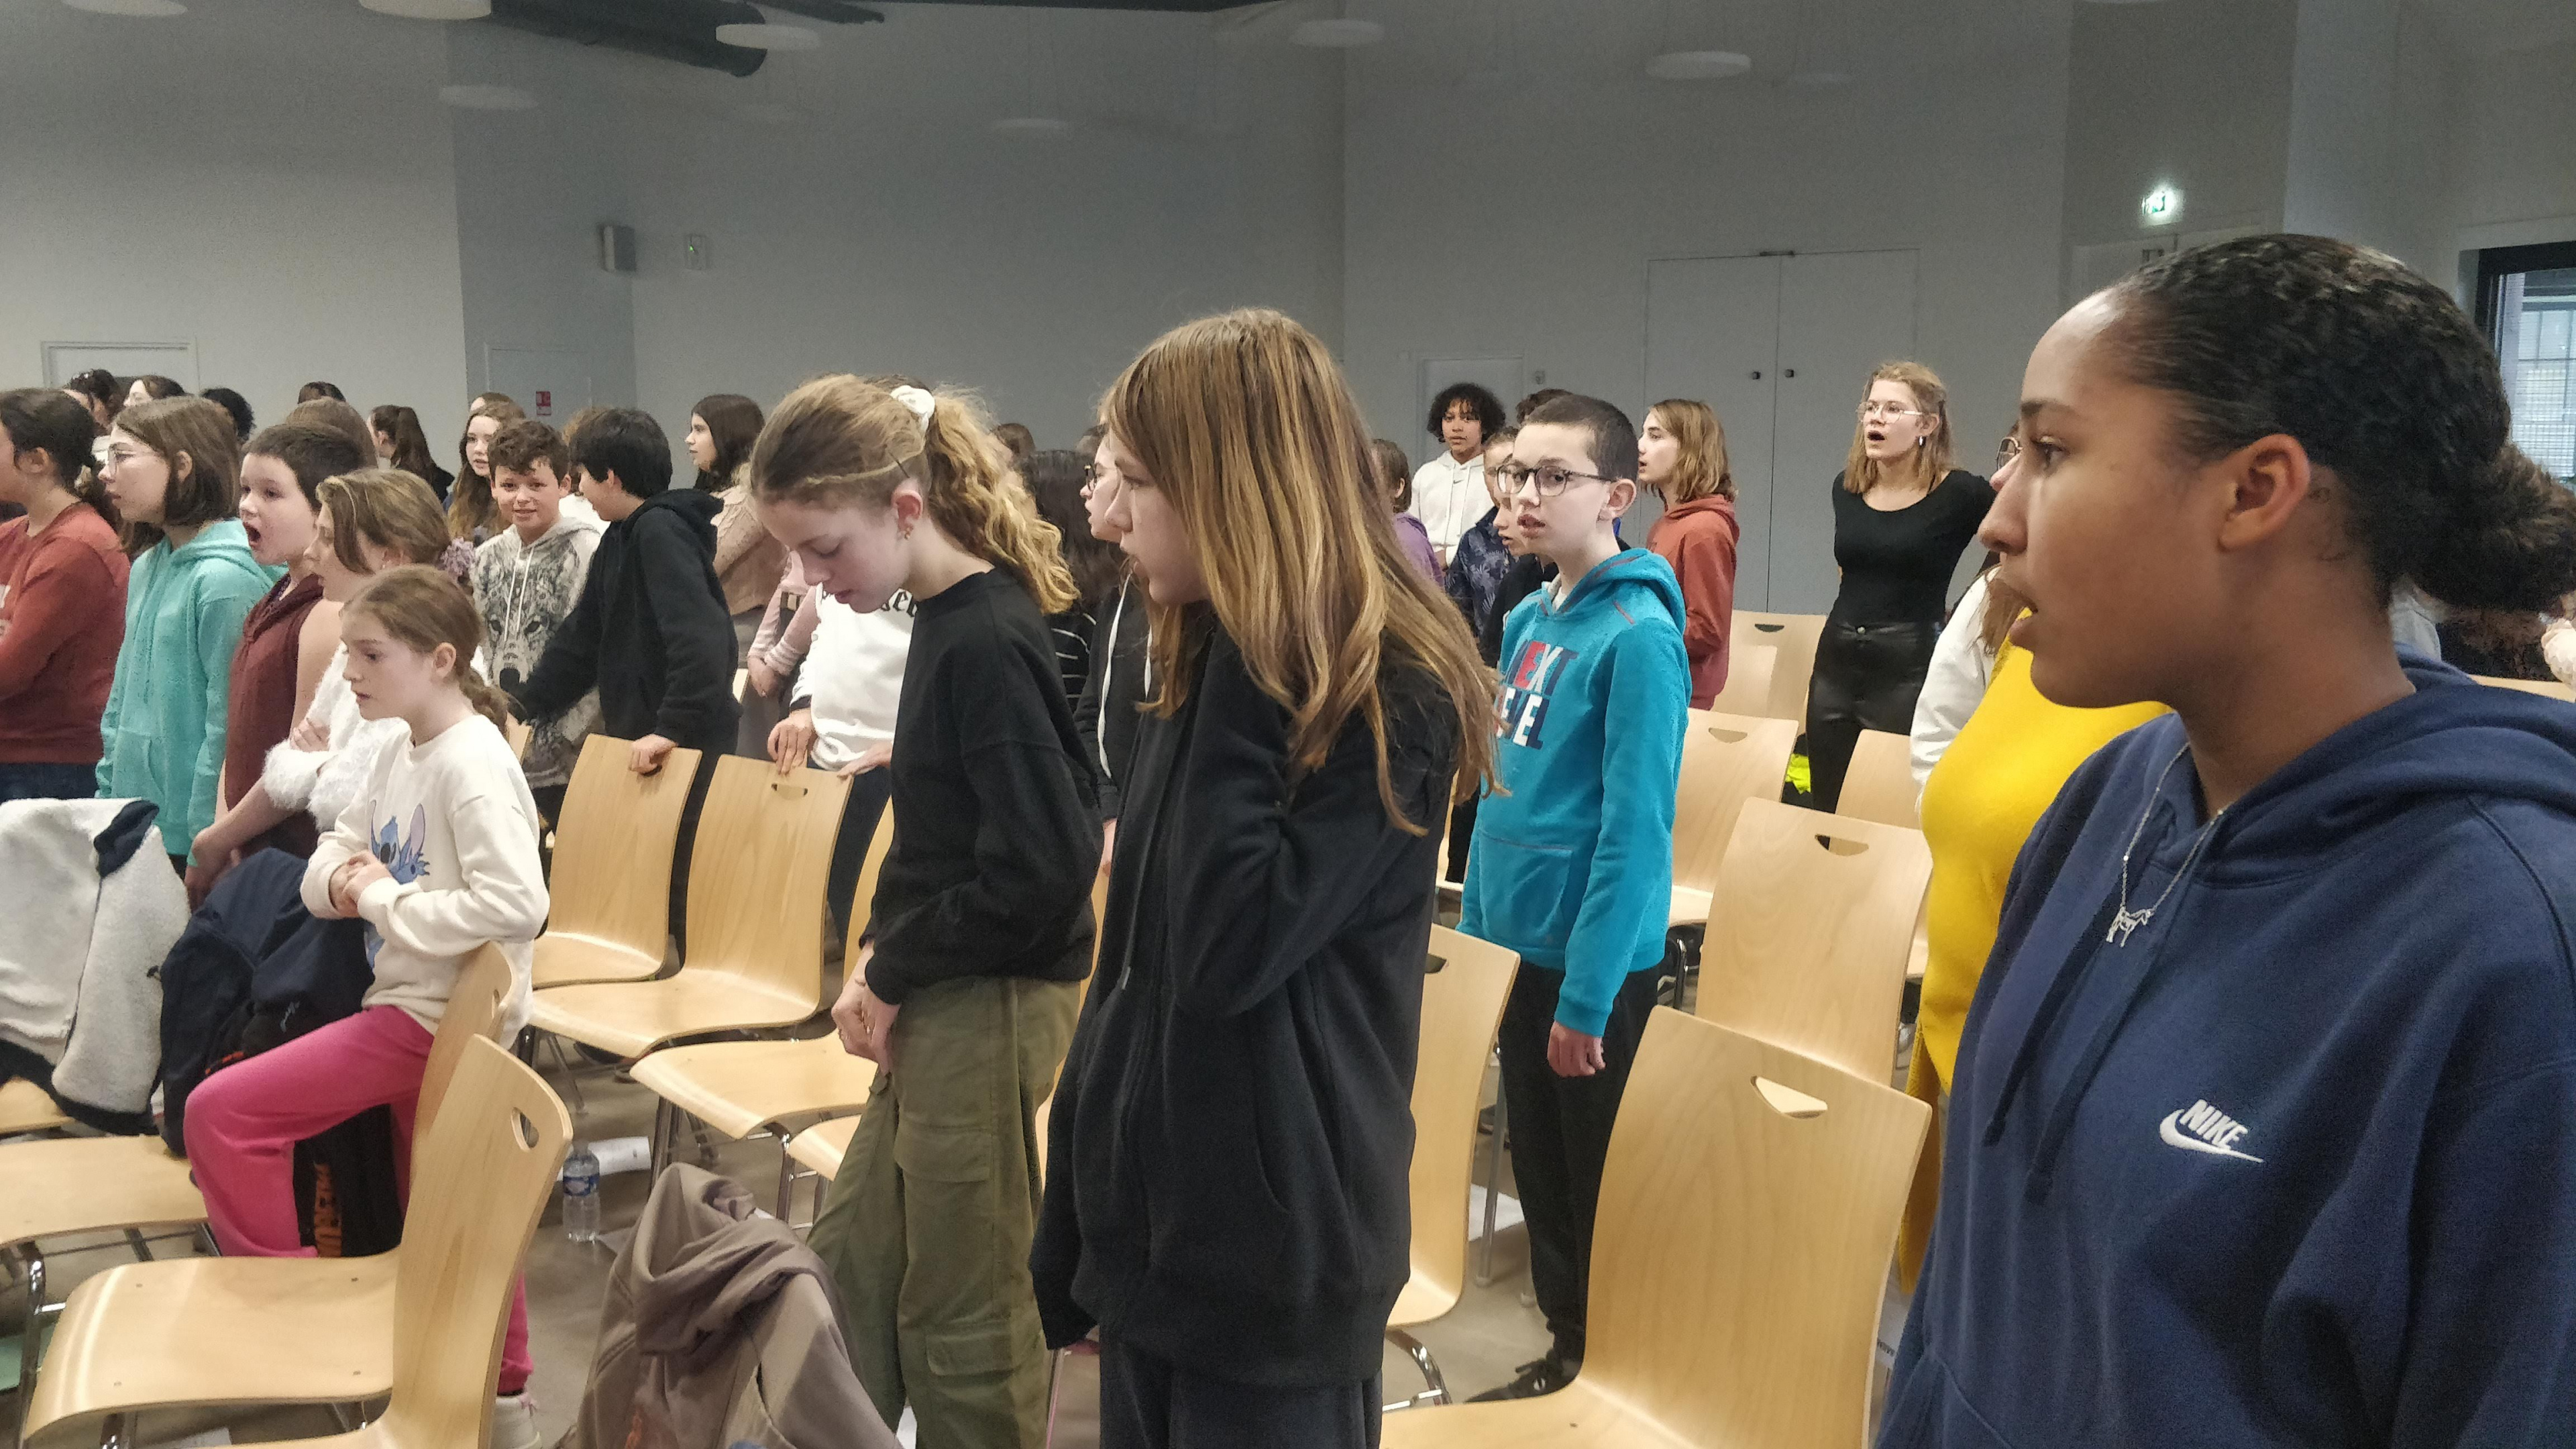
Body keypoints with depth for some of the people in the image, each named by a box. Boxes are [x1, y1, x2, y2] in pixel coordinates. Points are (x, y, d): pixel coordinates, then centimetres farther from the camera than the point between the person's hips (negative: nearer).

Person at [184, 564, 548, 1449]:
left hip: (438, 1016, -9)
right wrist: (340, 881, -8)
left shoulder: (473, 762, -19)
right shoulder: (402, 759, 11)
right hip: (418, 1010, 9)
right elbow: (329, 862, 16)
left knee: (221, 1113, -7)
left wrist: (381, 897, -19)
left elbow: (515, 904, -30)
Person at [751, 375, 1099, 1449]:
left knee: (963, 1314, 6)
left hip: (990, 1006, -9)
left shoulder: (985, 642, -21)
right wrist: (879, 954, 4)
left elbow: (1039, 872, -25)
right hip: (941, 999, 10)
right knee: (851, 1258, 22)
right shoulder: (952, 618, 6)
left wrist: (892, 972, -13)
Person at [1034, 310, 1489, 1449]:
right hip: (1148, 1221, 7)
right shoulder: (1202, 669, 7)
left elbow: (1228, 953, -26)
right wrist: (1065, 1236, 13)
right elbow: (1132, 965, 10)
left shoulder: (1392, 698, -16)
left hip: (1275, 1249, -7)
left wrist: (1245, 679, -22)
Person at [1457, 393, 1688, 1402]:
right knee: (1537, 1169, 19)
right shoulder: (1527, 621, 6)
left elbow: (1634, 829, -20)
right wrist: (1475, 926, 13)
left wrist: (1586, 994, -20)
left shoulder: (1638, 635, -18)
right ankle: (1565, 1348, 37)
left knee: (1600, 1187, 8)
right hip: (1517, 944, 7)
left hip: (1593, 960, -7)